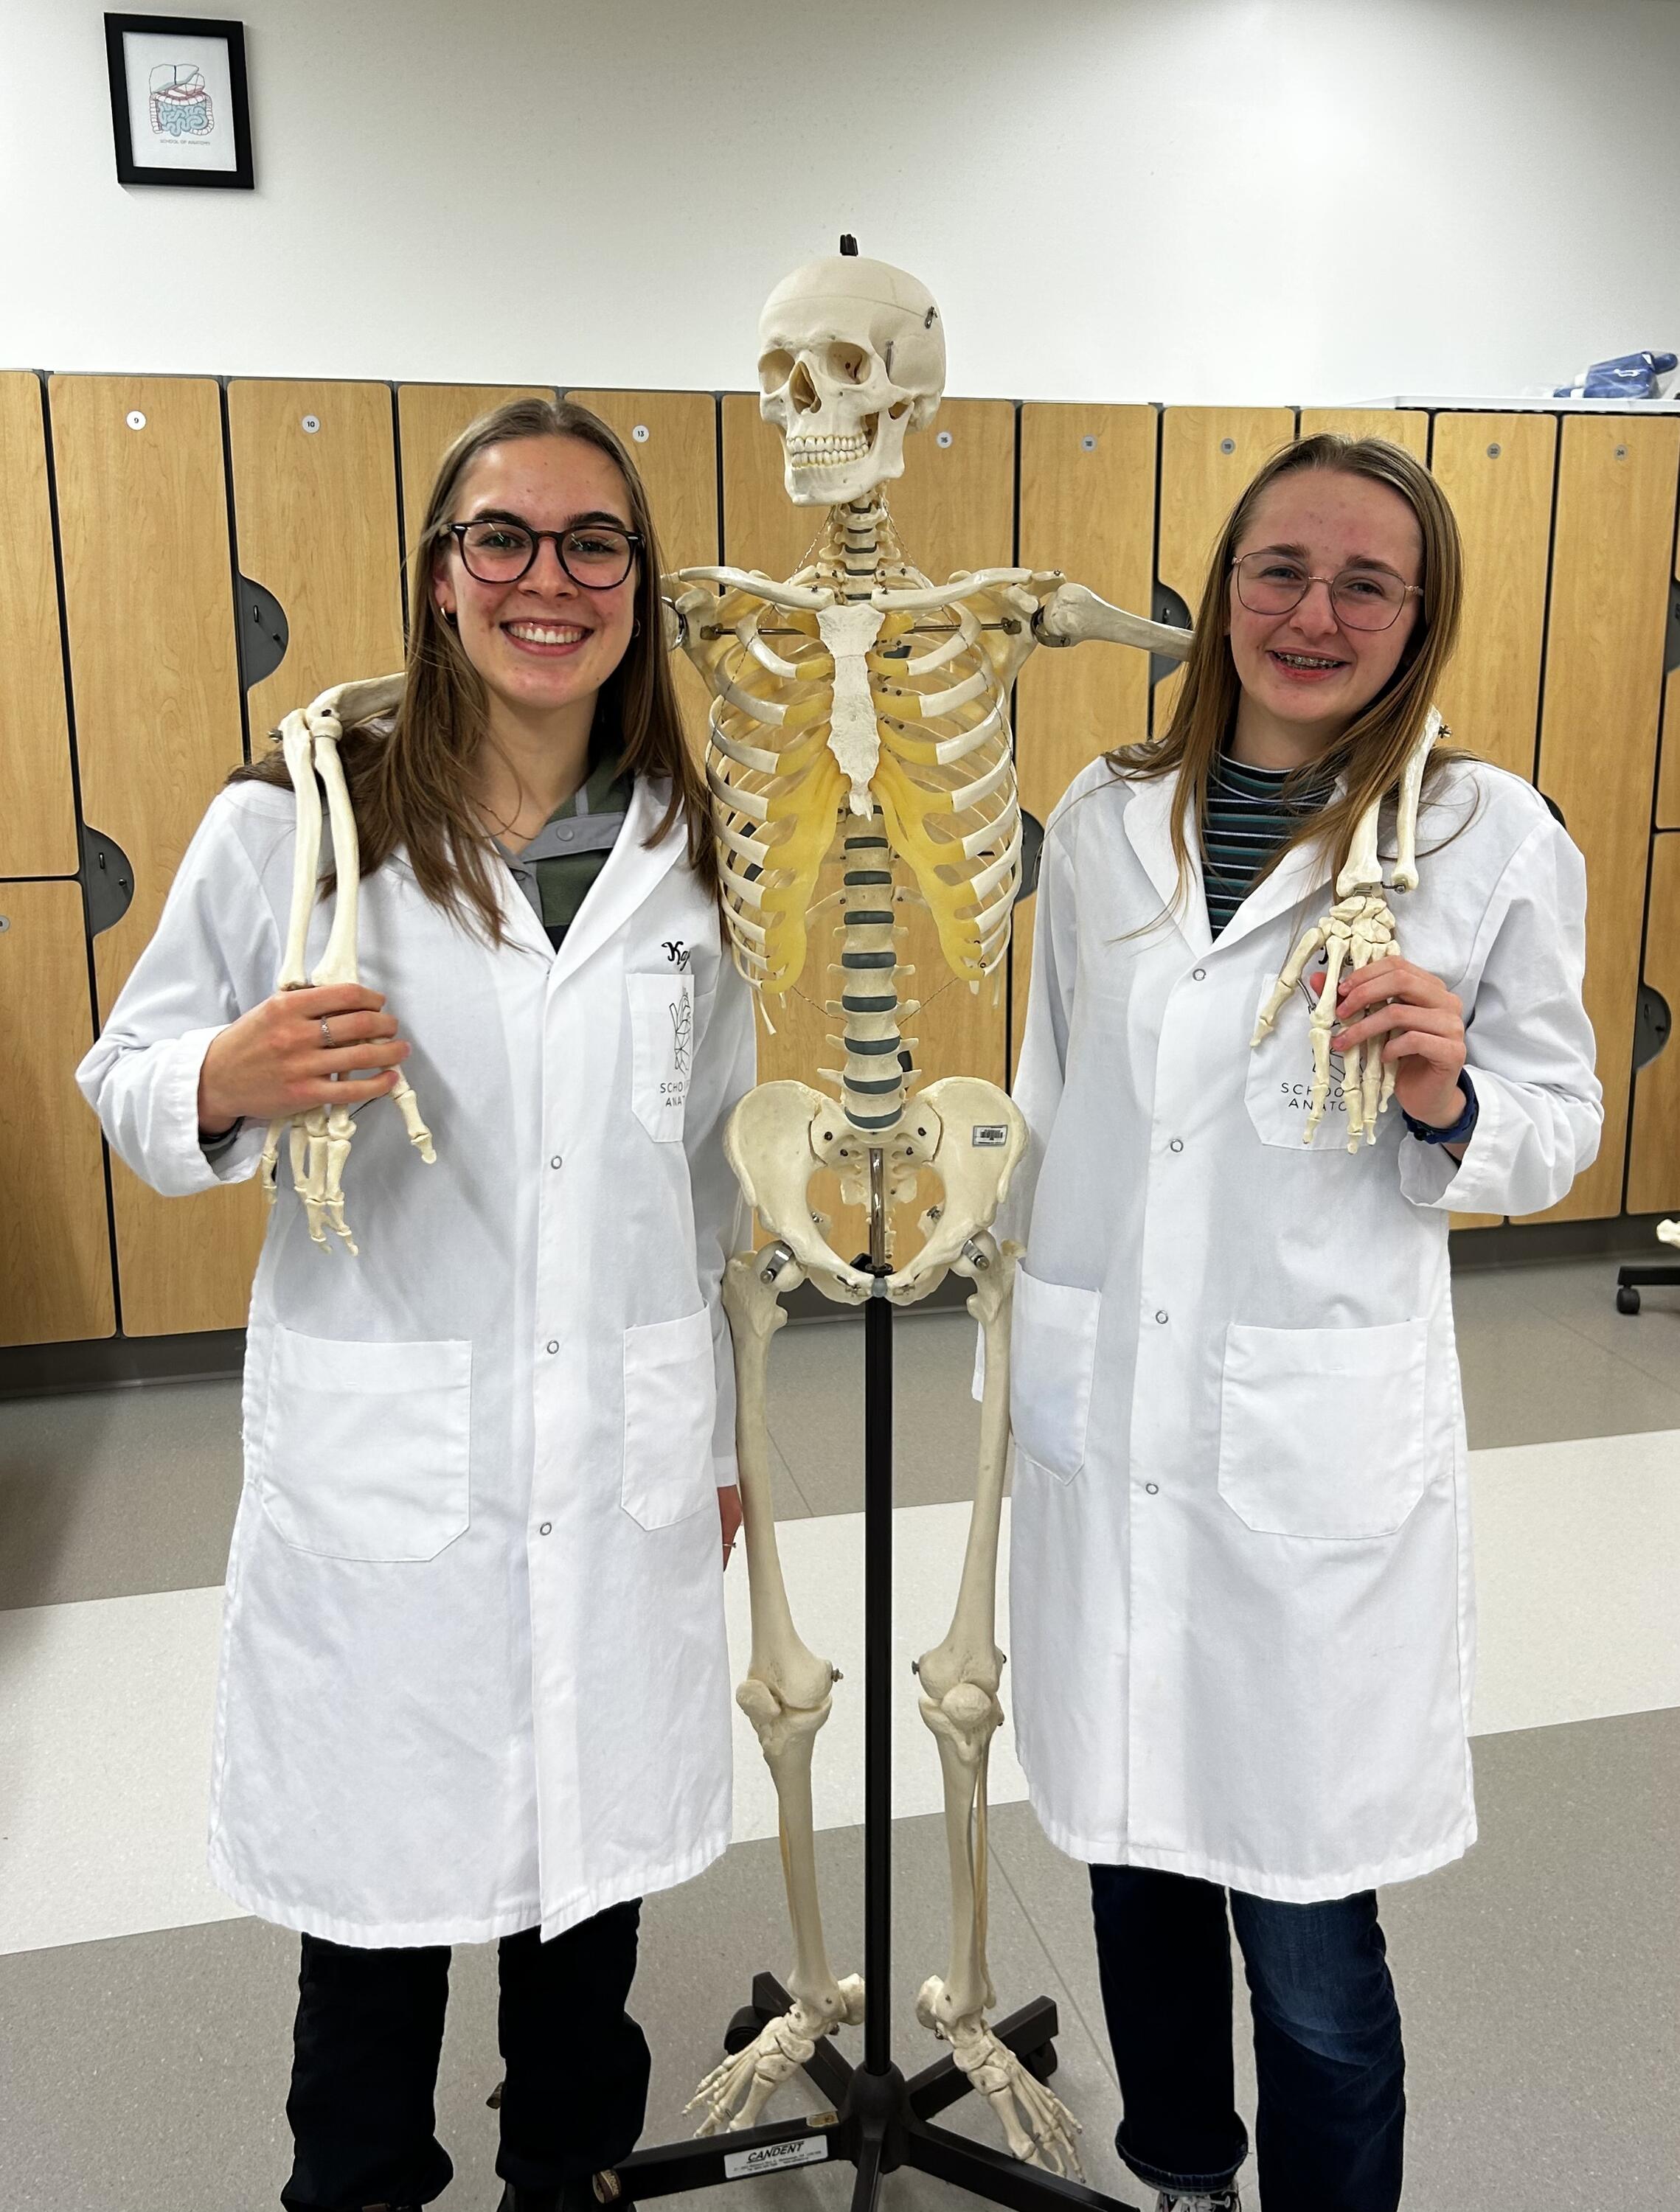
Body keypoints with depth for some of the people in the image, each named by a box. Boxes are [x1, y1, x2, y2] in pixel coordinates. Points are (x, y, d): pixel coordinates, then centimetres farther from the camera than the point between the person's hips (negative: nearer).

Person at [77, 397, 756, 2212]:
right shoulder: (291, 827, -7)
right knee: (377, 1893, 12)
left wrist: (719, 1439, 14)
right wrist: (227, 1082, -23)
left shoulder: (683, 853, 5)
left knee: (592, 1862, 18)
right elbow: (127, 1084, 1)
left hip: (625, 1462, 3)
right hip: (380, 1465, -2)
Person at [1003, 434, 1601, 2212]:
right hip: (1101, 1416, 4)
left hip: (1322, 1435, -3)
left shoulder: (1495, 836, -5)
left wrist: (1449, 1097, -20)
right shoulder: (1105, 817, 4)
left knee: (1311, 1955, 5)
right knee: (1133, 1863, 19)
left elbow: (1557, 1128, 3)